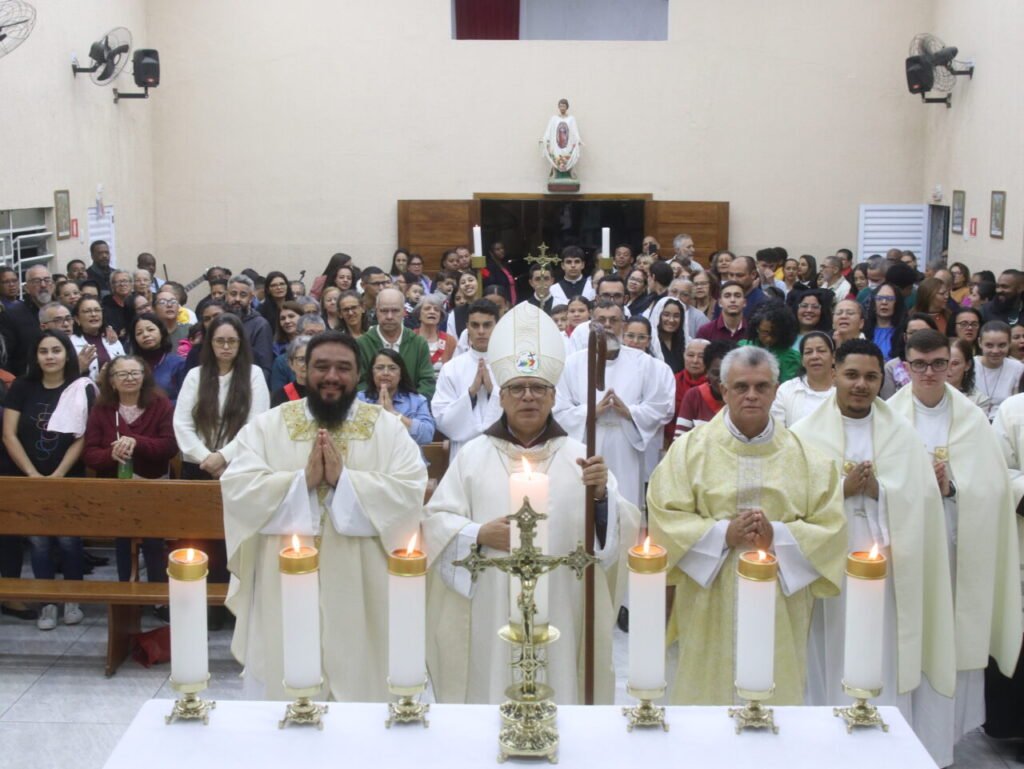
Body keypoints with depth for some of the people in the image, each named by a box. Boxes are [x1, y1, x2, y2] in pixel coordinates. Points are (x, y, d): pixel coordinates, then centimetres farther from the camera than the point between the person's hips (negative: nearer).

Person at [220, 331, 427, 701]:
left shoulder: (388, 428, 2)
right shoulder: (266, 426, 4)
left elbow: (411, 492, -11)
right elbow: (237, 489, -8)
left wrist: (344, 478, -19)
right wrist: (303, 479, -18)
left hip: (361, 594, 0)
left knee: (361, 689, 9)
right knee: (290, 696, 9)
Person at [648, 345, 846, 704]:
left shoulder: (804, 457, 7)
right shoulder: (691, 449, 3)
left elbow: (828, 527, 1)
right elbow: (665, 517, -5)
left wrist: (777, 536, -14)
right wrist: (723, 534, -15)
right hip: (710, 609, -1)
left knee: (775, 691, 5)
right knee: (709, 689, 4)